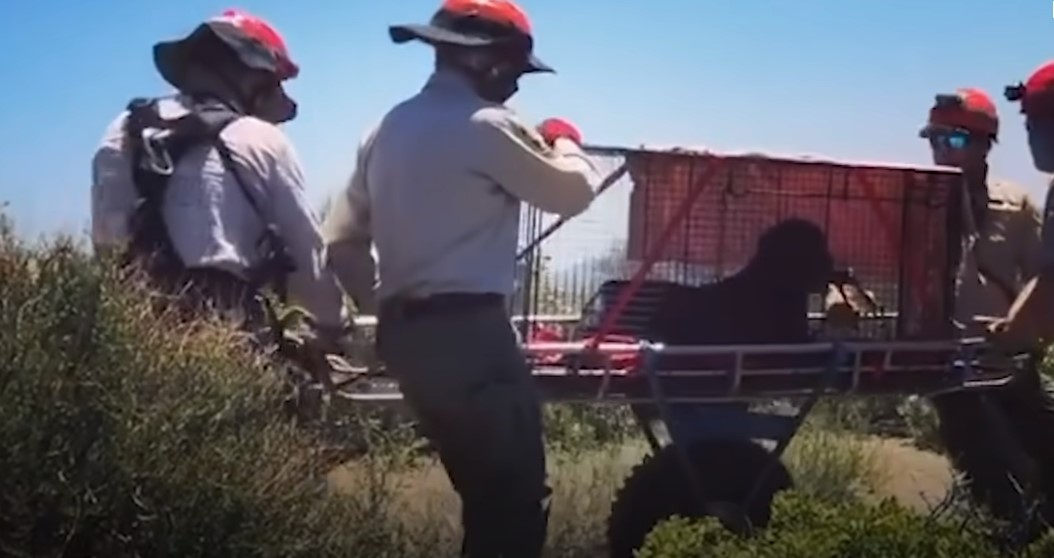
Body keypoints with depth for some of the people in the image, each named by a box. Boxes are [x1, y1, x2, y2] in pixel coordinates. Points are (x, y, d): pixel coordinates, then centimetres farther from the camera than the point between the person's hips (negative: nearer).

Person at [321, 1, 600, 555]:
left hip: (405, 334, 9)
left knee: (483, 490, 18)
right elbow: (573, 191, 0)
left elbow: (341, 240, 15)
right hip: (470, 331, -9)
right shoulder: (484, 126, -10)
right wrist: (565, 141, 20)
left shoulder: (387, 129, 14)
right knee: (517, 495, -1)